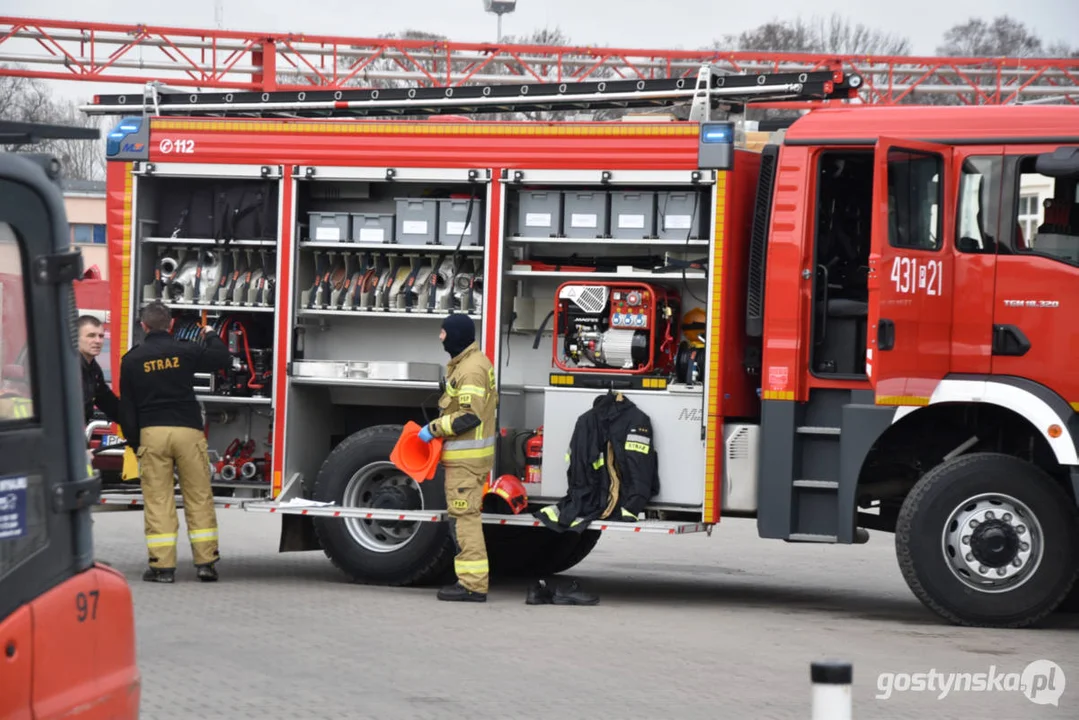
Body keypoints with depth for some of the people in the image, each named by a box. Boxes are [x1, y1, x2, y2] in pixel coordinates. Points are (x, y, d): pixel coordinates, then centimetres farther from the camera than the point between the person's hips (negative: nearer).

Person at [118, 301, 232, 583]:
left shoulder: (132, 360, 5)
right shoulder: (186, 351, 1)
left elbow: (127, 406, 7)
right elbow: (223, 359, 13)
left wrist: (134, 442, 14)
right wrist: (210, 336, 32)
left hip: (151, 433, 0)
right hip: (188, 430, 0)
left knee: (157, 500, 2)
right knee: (199, 497, 6)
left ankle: (162, 565, -1)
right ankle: (206, 560, 5)